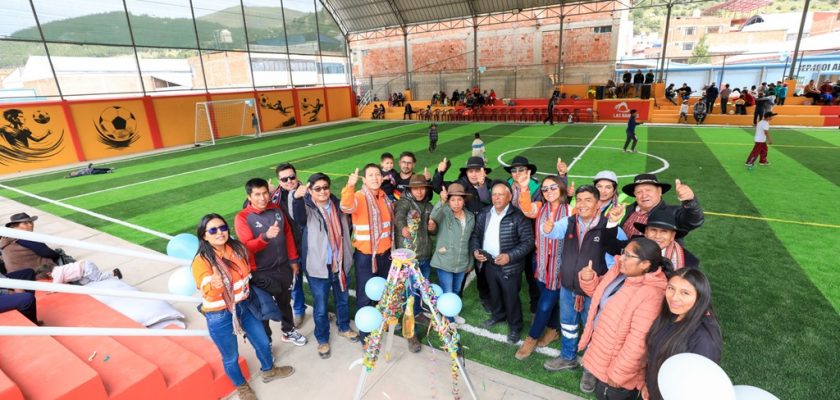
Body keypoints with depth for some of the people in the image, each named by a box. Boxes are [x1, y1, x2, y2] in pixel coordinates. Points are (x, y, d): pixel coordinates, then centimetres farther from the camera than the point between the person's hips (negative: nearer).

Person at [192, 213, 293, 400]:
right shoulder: (201, 261, -22)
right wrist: (215, 285, -52)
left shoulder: (237, 248, -6)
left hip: (244, 307, 5)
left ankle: (268, 371, 50)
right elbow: (208, 293, -34)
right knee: (231, 357, 16)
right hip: (219, 317, -5)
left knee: (262, 342, 21)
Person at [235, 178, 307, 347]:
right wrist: (266, 236, -44)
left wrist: (293, 260, 8)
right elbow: (248, 246, -25)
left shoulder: (276, 209, -2)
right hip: (261, 273, -4)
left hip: (283, 267, 5)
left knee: (285, 302, 24)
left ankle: (288, 331, 47)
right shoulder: (242, 218, -16)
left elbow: (288, 234, 6)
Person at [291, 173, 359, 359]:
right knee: (320, 307, 11)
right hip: (319, 267, -4)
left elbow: (347, 228, 14)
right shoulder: (307, 208, -13)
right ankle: (322, 339, 33)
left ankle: (344, 327, 47)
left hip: (340, 263, 4)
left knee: (343, 299, 23)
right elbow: (299, 218, -39)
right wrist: (297, 197, -57)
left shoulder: (338, 205, 0)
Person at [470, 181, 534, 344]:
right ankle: (498, 315, 50)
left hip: (509, 266, -5)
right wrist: (475, 250, -9)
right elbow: (475, 235, 10)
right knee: (494, 293, 24)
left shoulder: (518, 216, -15)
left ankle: (515, 327, 33)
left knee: (511, 297, 10)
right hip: (488, 263, 5)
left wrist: (510, 256, -26)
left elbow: (528, 241, -16)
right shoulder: (484, 214, 2)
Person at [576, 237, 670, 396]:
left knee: (606, 394, 17)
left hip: (617, 362, -7)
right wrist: (589, 280, -11)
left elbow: (638, 343, -27)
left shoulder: (650, 296, -31)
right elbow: (599, 292, 11)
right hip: (598, 345, 7)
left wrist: (618, 374, -18)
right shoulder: (620, 270, -7)